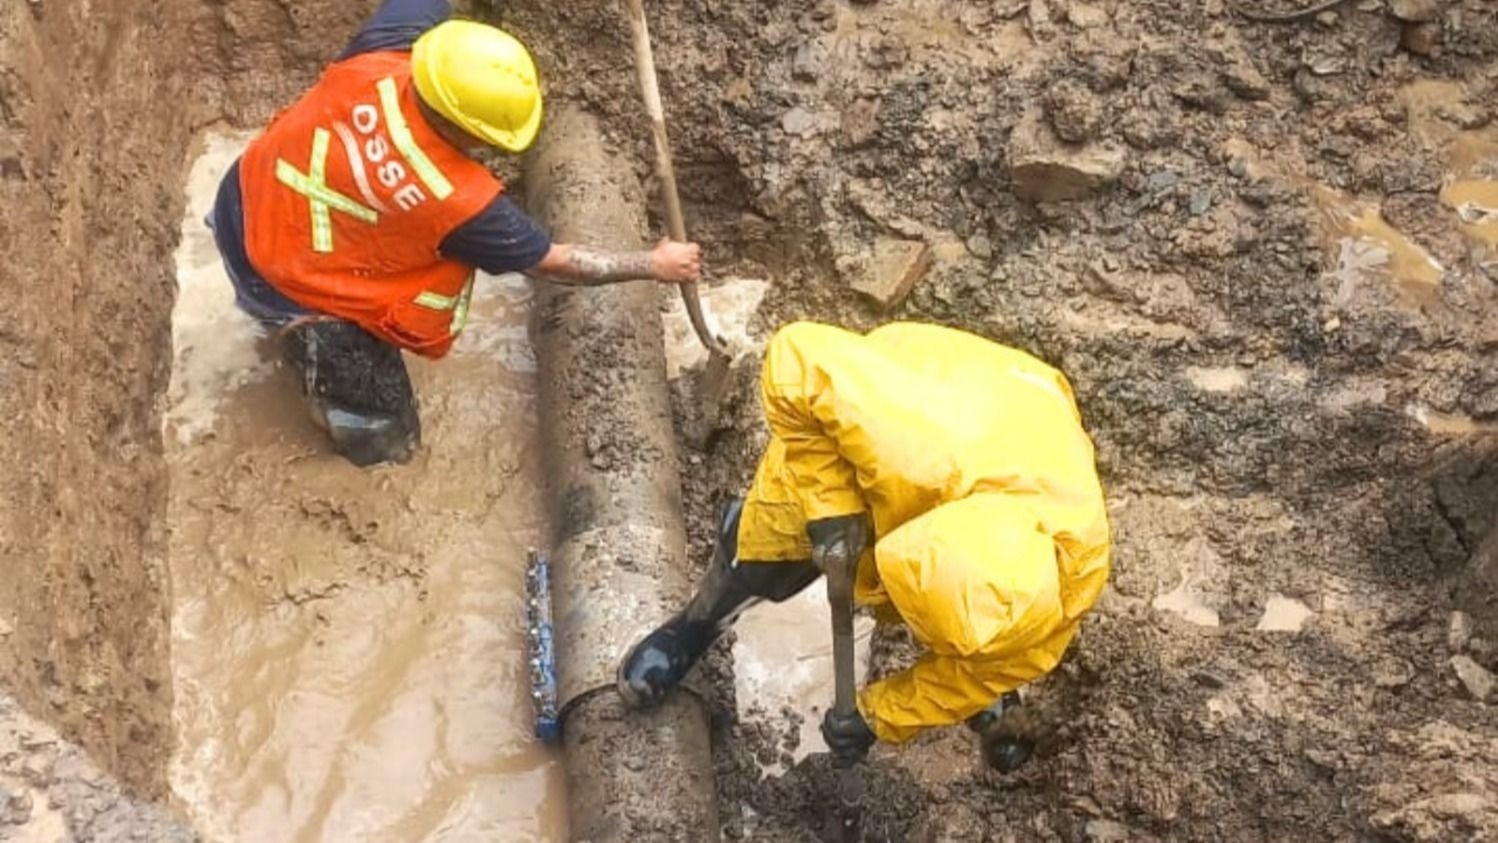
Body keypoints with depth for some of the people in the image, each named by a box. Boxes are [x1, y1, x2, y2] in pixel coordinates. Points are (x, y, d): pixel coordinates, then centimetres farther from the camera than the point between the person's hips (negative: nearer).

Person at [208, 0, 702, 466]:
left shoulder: (383, 53, -23)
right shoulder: (455, 199, -32)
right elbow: (552, 263, -16)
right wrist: (654, 265, -6)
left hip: (244, 202, 6)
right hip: (279, 280, -6)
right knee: (384, 435, 6)